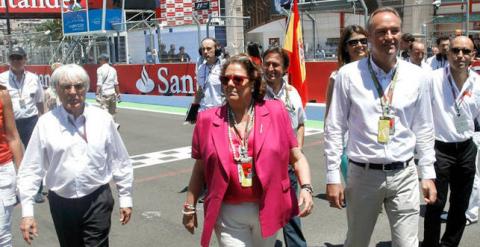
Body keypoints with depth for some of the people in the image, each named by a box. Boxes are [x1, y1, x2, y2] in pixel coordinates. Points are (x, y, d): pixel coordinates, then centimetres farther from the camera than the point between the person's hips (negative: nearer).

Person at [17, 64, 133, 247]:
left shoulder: (103, 119, -4)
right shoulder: (46, 123, -6)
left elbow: (120, 161, 2)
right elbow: (30, 169, -4)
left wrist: (125, 199, 5)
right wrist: (27, 212, -7)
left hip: (97, 201, -1)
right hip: (61, 203, 1)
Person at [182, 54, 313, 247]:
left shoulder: (275, 112, -4)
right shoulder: (207, 120, -3)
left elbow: (297, 157, 0)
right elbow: (200, 169, 6)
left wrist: (306, 188, -14)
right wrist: (190, 208, 8)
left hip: (268, 210, 1)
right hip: (228, 214, -1)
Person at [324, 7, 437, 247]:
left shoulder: (417, 76, 1)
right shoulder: (348, 74, -6)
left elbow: (424, 129, 9)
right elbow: (334, 129, -2)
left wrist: (428, 174, 8)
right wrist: (333, 178, -4)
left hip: (404, 175, 1)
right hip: (363, 174, -1)